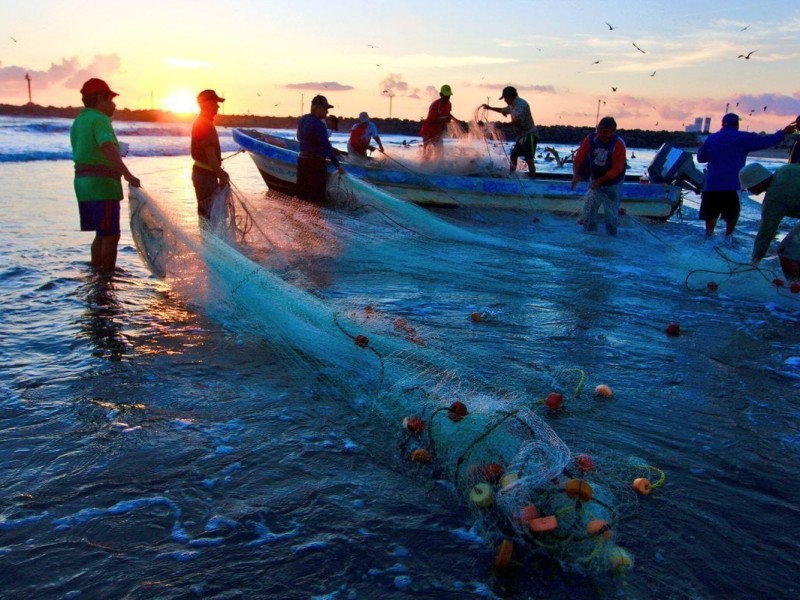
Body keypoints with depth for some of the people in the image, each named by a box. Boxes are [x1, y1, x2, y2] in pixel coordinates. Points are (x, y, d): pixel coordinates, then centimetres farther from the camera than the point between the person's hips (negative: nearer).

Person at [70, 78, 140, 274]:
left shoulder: (78, 121, 19)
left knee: (102, 235, 18)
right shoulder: (99, 119, -10)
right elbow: (108, 149, -27)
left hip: (83, 183, 9)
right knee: (111, 236, -4)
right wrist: (128, 175, -37)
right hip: (102, 185, -9)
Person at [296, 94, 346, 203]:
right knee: (316, 198, -5)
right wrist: (337, 165, -22)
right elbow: (326, 146, -22)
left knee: (302, 195, 13)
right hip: (315, 162, -9)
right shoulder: (319, 124, -18)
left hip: (302, 159, 9)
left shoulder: (302, 119, 8)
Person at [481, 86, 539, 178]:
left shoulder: (521, 104, -15)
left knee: (528, 159, -19)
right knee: (513, 156, 14)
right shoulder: (513, 106, 16)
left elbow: (517, 122, -26)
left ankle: (533, 179, -24)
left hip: (529, 136, -10)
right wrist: (490, 108, 39)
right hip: (521, 136, 10)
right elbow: (503, 110, 38)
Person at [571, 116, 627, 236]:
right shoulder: (590, 139, -13)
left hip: (612, 184, -3)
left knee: (610, 214, -1)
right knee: (588, 210, 2)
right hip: (595, 181, 4)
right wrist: (576, 174, -30)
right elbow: (578, 158, -12)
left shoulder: (619, 144, -22)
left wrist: (600, 180, -31)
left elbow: (617, 169, -22)